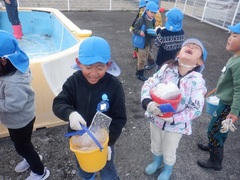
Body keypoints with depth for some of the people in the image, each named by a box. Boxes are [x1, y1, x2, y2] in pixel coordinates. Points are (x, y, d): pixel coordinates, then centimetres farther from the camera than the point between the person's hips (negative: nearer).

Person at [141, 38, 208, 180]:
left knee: (169, 152, 22)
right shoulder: (167, 68, -14)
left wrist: (173, 119, -27)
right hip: (156, 118, 3)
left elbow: (196, 109, -19)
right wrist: (147, 102, -32)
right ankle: (157, 162, 62)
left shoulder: (197, 81, -20)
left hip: (175, 125, -3)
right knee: (155, 145, 29)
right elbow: (149, 84, -14)